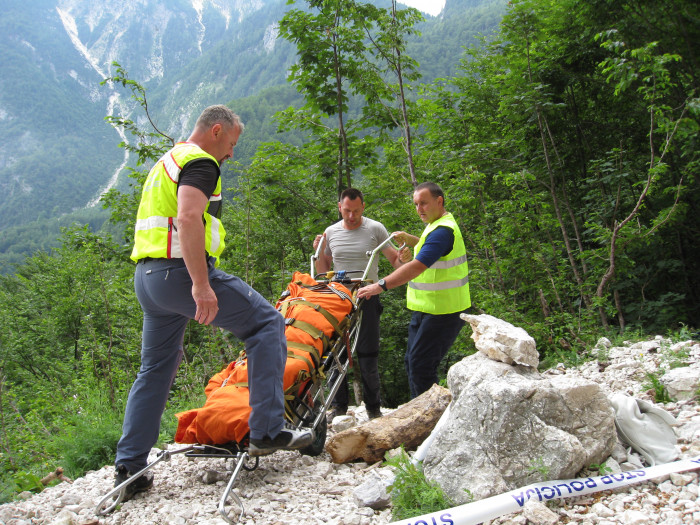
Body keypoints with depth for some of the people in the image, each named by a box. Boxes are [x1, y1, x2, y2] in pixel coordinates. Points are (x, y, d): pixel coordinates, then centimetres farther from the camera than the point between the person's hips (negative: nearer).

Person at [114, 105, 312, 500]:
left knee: (155, 371, 16)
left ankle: (129, 470, 19)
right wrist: (201, 285, -28)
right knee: (267, 323, -1)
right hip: (181, 271, -10)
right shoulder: (200, 161, -6)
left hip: (146, 276, 10)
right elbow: (188, 218, -23)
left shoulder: (167, 162, 26)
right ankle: (267, 431, -5)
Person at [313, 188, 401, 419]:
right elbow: (323, 272, 14)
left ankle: (373, 408, 16)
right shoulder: (330, 232, 7)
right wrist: (319, 252, -4)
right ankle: (339, 406, 21)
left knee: (368, 357, 1)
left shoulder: (375, 229, -1)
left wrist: (403, 258, -24)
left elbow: (395, 260, -2)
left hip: (367, 299, -3)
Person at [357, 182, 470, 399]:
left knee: (420, 364, -9)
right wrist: (412, 241, 12)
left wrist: (381, 286, -35)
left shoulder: (443, 230, -21)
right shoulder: (436, 224, 12)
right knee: (412, 362, 15)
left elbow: (417, 267, -31)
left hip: (442, 312, -11)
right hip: (425, 308, 11)